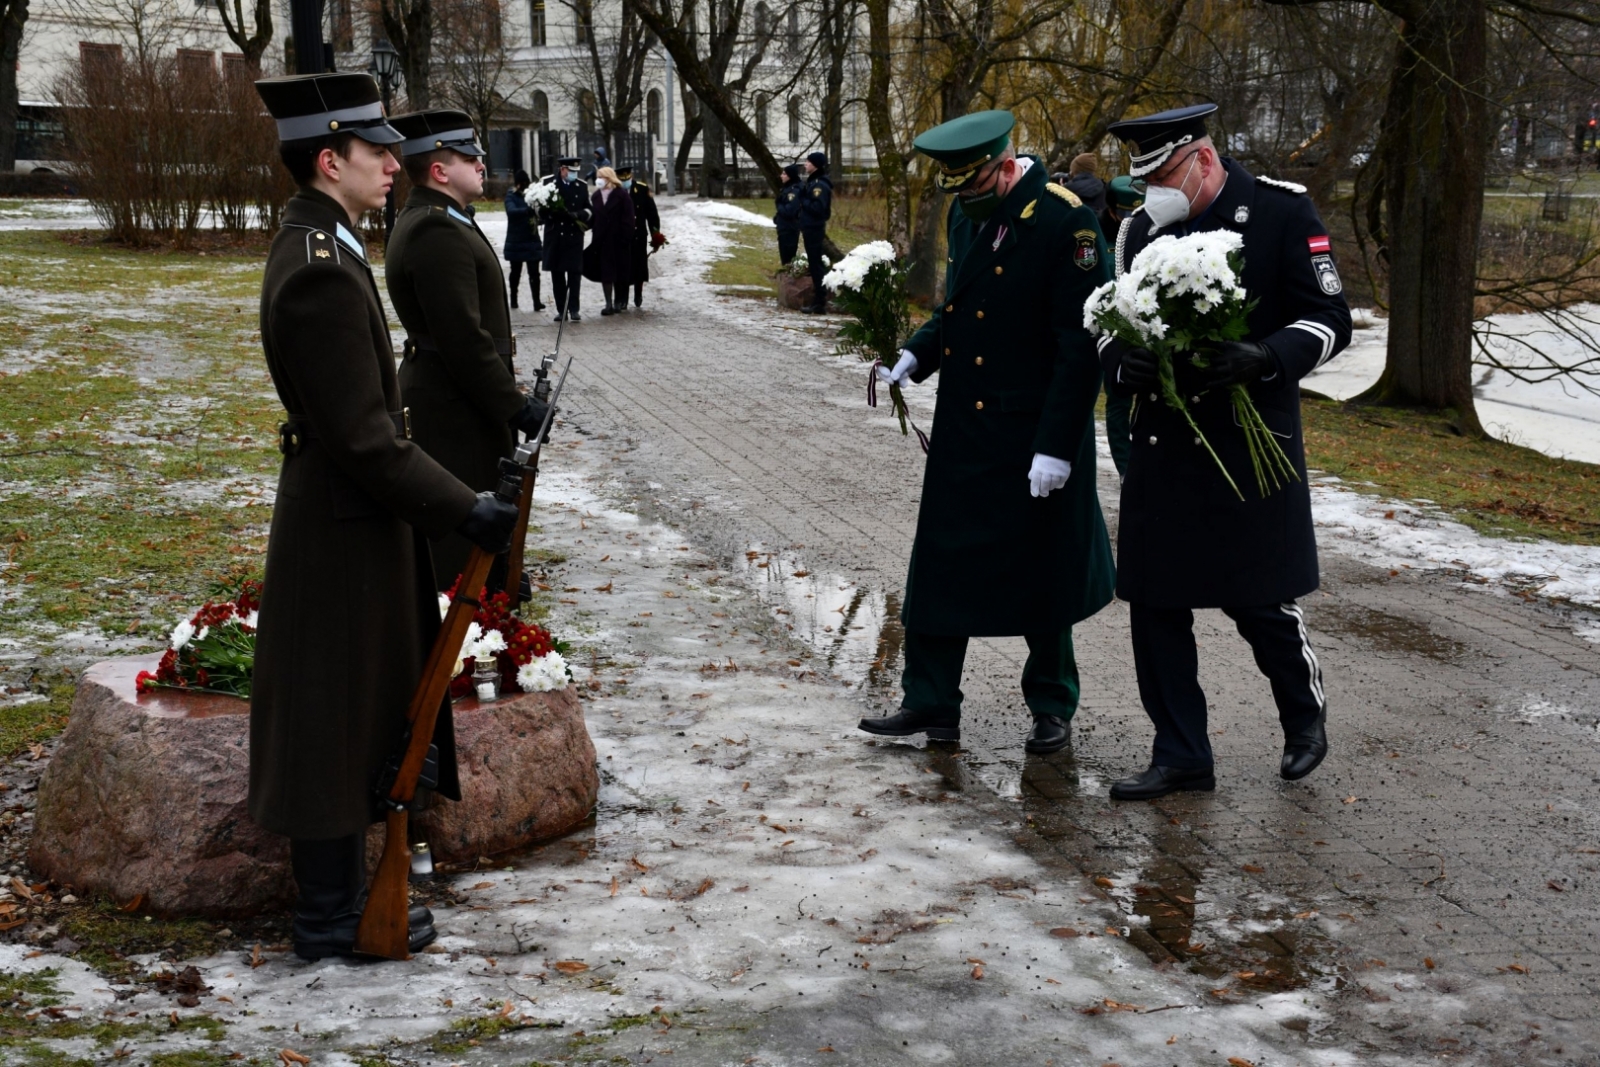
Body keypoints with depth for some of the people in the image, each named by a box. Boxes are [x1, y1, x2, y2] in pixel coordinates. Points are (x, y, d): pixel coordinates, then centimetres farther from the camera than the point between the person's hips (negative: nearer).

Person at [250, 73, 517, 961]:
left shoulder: (313, 248, 10)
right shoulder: (322, 273, -24)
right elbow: (364, 442, -26)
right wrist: (464, 509, -20)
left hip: (341, 517, 10)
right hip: (345, 529, -10)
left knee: (354, 722, 19)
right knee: (340, 726, 1)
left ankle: (338, 893, 32)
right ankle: (330, 919, 14)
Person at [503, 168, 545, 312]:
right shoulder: (511, 196, -5)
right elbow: (511, 211, -25)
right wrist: (528, 210, -40)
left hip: (532, 240, 2)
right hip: (516, 240, -2)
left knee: (534, 272, -5)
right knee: (516, 271, 11)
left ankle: (537, 301, -8)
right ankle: (513, 299, 25)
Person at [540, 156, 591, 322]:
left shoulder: (581, 186, 7)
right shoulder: (548, 183, 0)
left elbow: (588, 210, 9)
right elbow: (540, 207, 3)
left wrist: (578, 214, -11)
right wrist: (551, 212, -16)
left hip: (574, 235, 1)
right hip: (554, 236, 0)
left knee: (575, 273, -4)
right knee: (557, 274, 5)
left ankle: (574, 309, 0)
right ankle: (561, 309, 12)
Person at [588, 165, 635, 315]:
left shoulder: (622, 195, -5)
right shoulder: (596, 196, 9)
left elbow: (627, 219, -8)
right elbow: (593, 217, 8)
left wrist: (625, 239, -15)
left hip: (618, 241, -4)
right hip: (603, 241, 4)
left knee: (620, 272, 5)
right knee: (605, 273, 1)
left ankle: (619, 301, 15)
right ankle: (609, 303, 2)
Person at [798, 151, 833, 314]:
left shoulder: (820, 185, -16)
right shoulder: (812, 182, 15)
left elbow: (817, 208, -25)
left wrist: (803, 200, -13)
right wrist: (803, 229, 15)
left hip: (815, 229, -10)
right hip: (810, 228, 10)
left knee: (816, 264, -8)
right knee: (814, 264, 13)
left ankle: (820, 303, -6)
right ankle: (818, 300, 19)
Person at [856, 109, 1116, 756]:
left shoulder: (1066, 223, -16)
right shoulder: (965, 216, 7)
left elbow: (1080, 345, -17)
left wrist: (1056, 447, -19)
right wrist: (915, 356, 0)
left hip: (1034, 437, -6)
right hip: (961, 433, 6)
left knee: (1040, 577, 8)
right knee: (938, 566, 7)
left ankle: (1052, 708, 25)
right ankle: (931, 705, 18)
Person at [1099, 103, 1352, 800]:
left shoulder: (1283, 210, -7)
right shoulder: (1139, 228, 5)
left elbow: (1331, 322, -8)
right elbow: (1111, 326, 11)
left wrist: (1265, 360, -27)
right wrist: (1121, 362, -14)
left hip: (1253, 447, -4)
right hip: (1163, 449, 4)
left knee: (1260, 602, 3)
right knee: (1155, 605, 5)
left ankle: (1306, 719, 32)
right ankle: (1181, 758, 18)